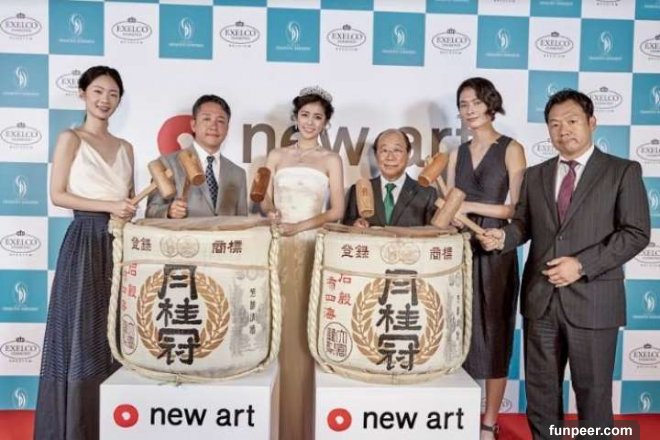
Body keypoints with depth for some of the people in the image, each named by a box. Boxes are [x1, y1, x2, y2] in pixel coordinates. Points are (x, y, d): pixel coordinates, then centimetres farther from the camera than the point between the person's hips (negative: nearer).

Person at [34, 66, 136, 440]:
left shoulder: (125, 147, 15)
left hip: (120, 243, 5)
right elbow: (58, 195, -7)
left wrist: (129, 210, -1)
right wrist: (108, 206, -15)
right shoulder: (70, 139, 0)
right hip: (86, 242, -5)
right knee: (82, 333, -2)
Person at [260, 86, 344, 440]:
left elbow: (336, 211, 1)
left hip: (313, 249, -1)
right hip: (279, 249, 2)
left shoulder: (331, 160, 7)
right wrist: (271, 213, -13)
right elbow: (264, 201, 10)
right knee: (278, 327, 0)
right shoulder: (276, 156, 13)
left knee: (305, 328, -2)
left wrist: (300, 226, -12)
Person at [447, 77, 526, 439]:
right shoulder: (457, 154, 12)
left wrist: (471, 206, -13)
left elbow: (516, 208, -9)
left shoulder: (511, 149, -2)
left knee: (492, 332, 3)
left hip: (495, 252, -4)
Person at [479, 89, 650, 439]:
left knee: (592, 390, 9)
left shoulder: (623, 171, -2)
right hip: (540, 297, 4)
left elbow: (636, 233, -8)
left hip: (592, 299, -4)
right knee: (540, 387, 15)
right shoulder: (535, 175, 12)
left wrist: (582, 264, -18)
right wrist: (503, 237, -10)